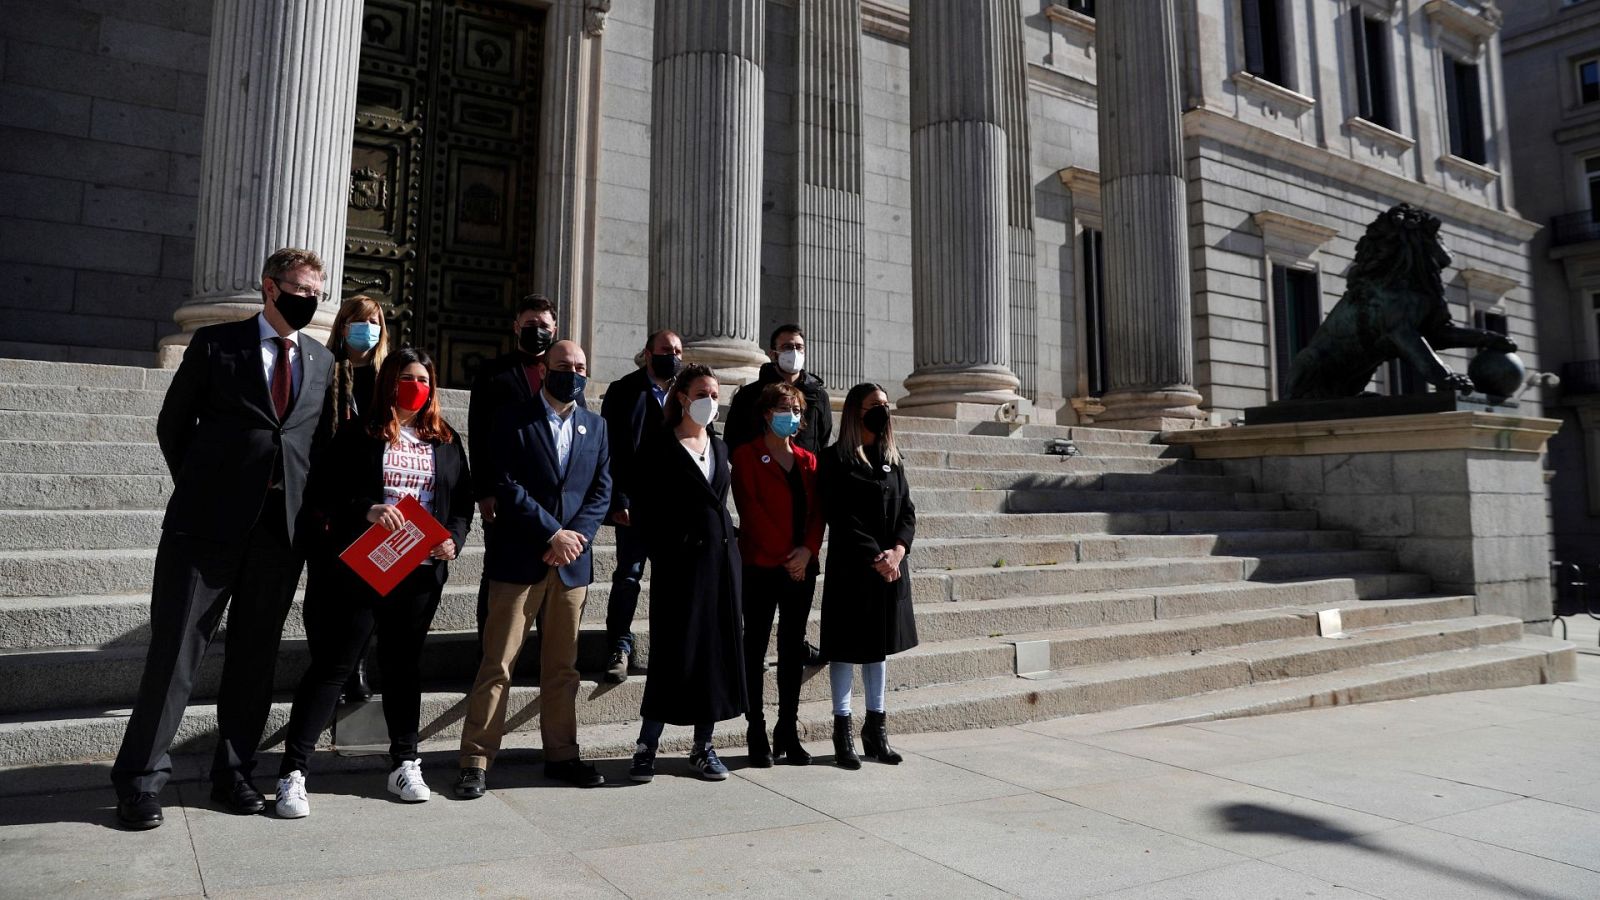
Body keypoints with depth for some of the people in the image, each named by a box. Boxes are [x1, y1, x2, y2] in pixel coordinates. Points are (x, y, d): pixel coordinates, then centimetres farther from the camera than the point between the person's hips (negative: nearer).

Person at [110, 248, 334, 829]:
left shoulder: (324, 362, 12)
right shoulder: (215, 343, 4)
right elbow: (173, 424, 7)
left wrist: (311, 507, 5)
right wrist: (198, 491, 5)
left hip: (283, 527, 3)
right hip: (209, 522, -3)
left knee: (256, 654, 9)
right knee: (176, 650, 1)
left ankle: (234, 774, 20)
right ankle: (141, 781, 13)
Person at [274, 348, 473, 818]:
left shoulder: (447, 441, 12)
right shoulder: (358, 434, 2)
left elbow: (463, 500, 11)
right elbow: (330, 491, -4)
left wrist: (453, 539, -5)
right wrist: (367, 511, -21)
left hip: (420, 572, 3)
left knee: (404, 665, 13)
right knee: (332, 665, -1)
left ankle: (404, 765, 22)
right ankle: (293, 773, 7)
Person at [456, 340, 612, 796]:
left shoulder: (595, 426, 13)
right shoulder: (515, 420, 0)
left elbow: (602, 489, 7)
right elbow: (508, 486, -9)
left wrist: (576, 535, -8)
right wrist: (552, 533, -14)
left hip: (571, 560, 4)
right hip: (519, 558, -4)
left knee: (563, 666, 11)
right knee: (497, 664, 0)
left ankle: (561, 755, 21)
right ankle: (476, 761, 8)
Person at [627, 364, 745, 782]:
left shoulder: (719, 447, 15)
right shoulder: (659, 447, -4)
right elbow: (644, 509, -6)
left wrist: (730, 547, 11)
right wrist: (663, 552, -10)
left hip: (721, 557, 6)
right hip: (679, 562, -6)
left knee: (716, 650, 7)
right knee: (675, 651, -4)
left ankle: (703, 746, 18)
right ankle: (647, 746, 9)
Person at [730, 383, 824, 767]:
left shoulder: (807, 461, 14)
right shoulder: (747, 456, 0)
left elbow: (818, 511, 8)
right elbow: (750, 509, -9)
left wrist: (808, 550, -10)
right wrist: (784, 555, -13)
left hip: (802, 567, 5)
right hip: (761, 565, -4)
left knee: (793, 649, 7)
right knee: (755, 648, 2)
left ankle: (788, 734, 15)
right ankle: (756, 736, 9)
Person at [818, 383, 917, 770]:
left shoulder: (892, 460, 11)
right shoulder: (836, 461, -7)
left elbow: (907, 511, 7)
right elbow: (843, 519, -13)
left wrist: (897, 550, -10)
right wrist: (875, 558, -17)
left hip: (891, 568, 6)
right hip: (850, 568, -6)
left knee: (879, 646, 13)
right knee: (847, 647, 3)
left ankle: (876, 728, 24)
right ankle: (843, 730, 14)